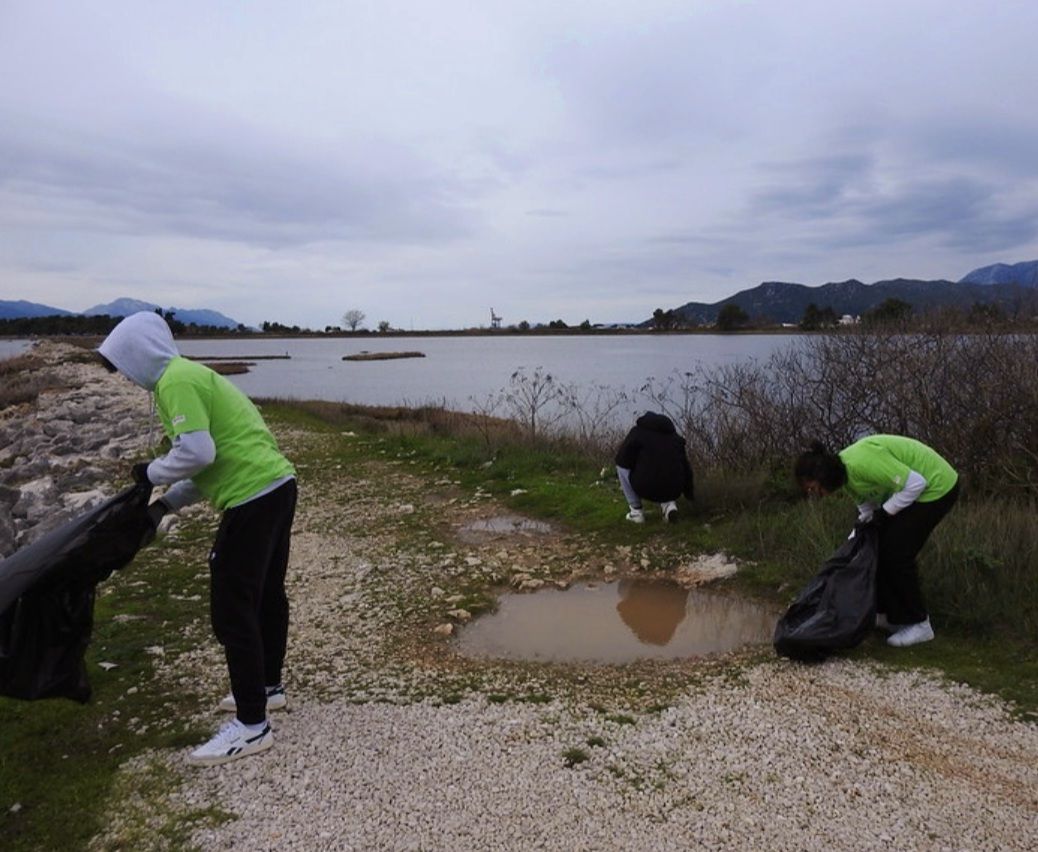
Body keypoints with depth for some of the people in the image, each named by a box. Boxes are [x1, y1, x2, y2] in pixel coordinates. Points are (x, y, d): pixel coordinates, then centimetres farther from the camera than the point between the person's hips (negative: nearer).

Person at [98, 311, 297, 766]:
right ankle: (267, 686, 39)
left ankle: (251, 726, 6)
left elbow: (197, 453, -21)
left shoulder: (176, 380, -10)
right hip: (277, 488, 11)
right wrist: (167, 502, 19)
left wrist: (152, 472, -2)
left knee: (232, 612, -3)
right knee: (266, 593, 22)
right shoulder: (193, 376, 21)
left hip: (253, 499, -11)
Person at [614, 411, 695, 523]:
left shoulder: (637, 431, 10)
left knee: (621, 467, 24)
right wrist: (689, 495, 39)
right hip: (672, 489, 5)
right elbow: (686, 469, 25)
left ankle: (636, 511, 19)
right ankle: (668, 503, 12)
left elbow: (621, 459, 3)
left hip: (646, 487, -5)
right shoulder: (674, 436, 22)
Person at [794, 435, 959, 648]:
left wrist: (885, 511, -20)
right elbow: (867, 511, 9)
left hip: (936, 487, -9)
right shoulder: (846, 474, -2)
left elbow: (915, 483, -27)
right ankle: (887, 614, 21)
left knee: (897, 554, -9)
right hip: (908, 490, 9)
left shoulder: (861, 463, -32)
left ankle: (919, 624, 4)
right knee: (879, 548, 8)